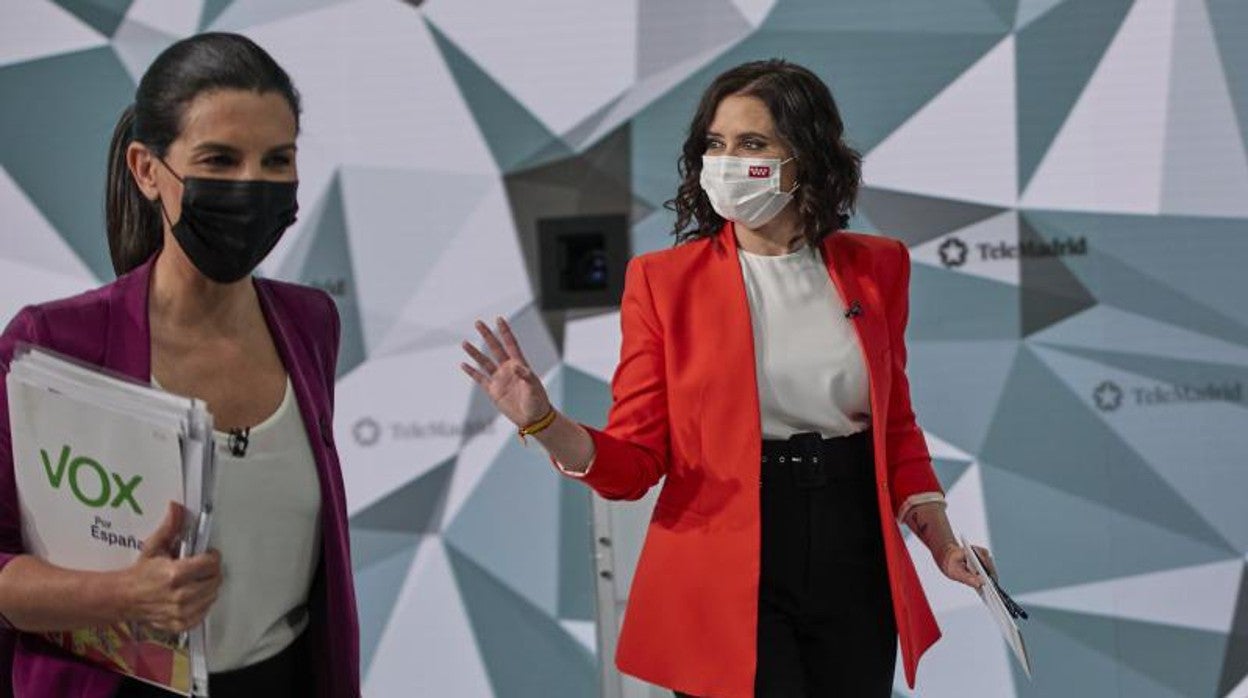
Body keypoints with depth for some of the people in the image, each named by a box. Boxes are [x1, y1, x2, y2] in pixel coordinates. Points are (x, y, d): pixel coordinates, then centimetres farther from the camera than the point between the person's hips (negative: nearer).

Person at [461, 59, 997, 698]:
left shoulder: (875, 267, 4)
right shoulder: (662, 279, -4)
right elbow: (635, 462, -6)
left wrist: (939, 538, 2)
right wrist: (544, 425, -24)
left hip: (855, 567, 3)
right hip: (727, 581, -3)